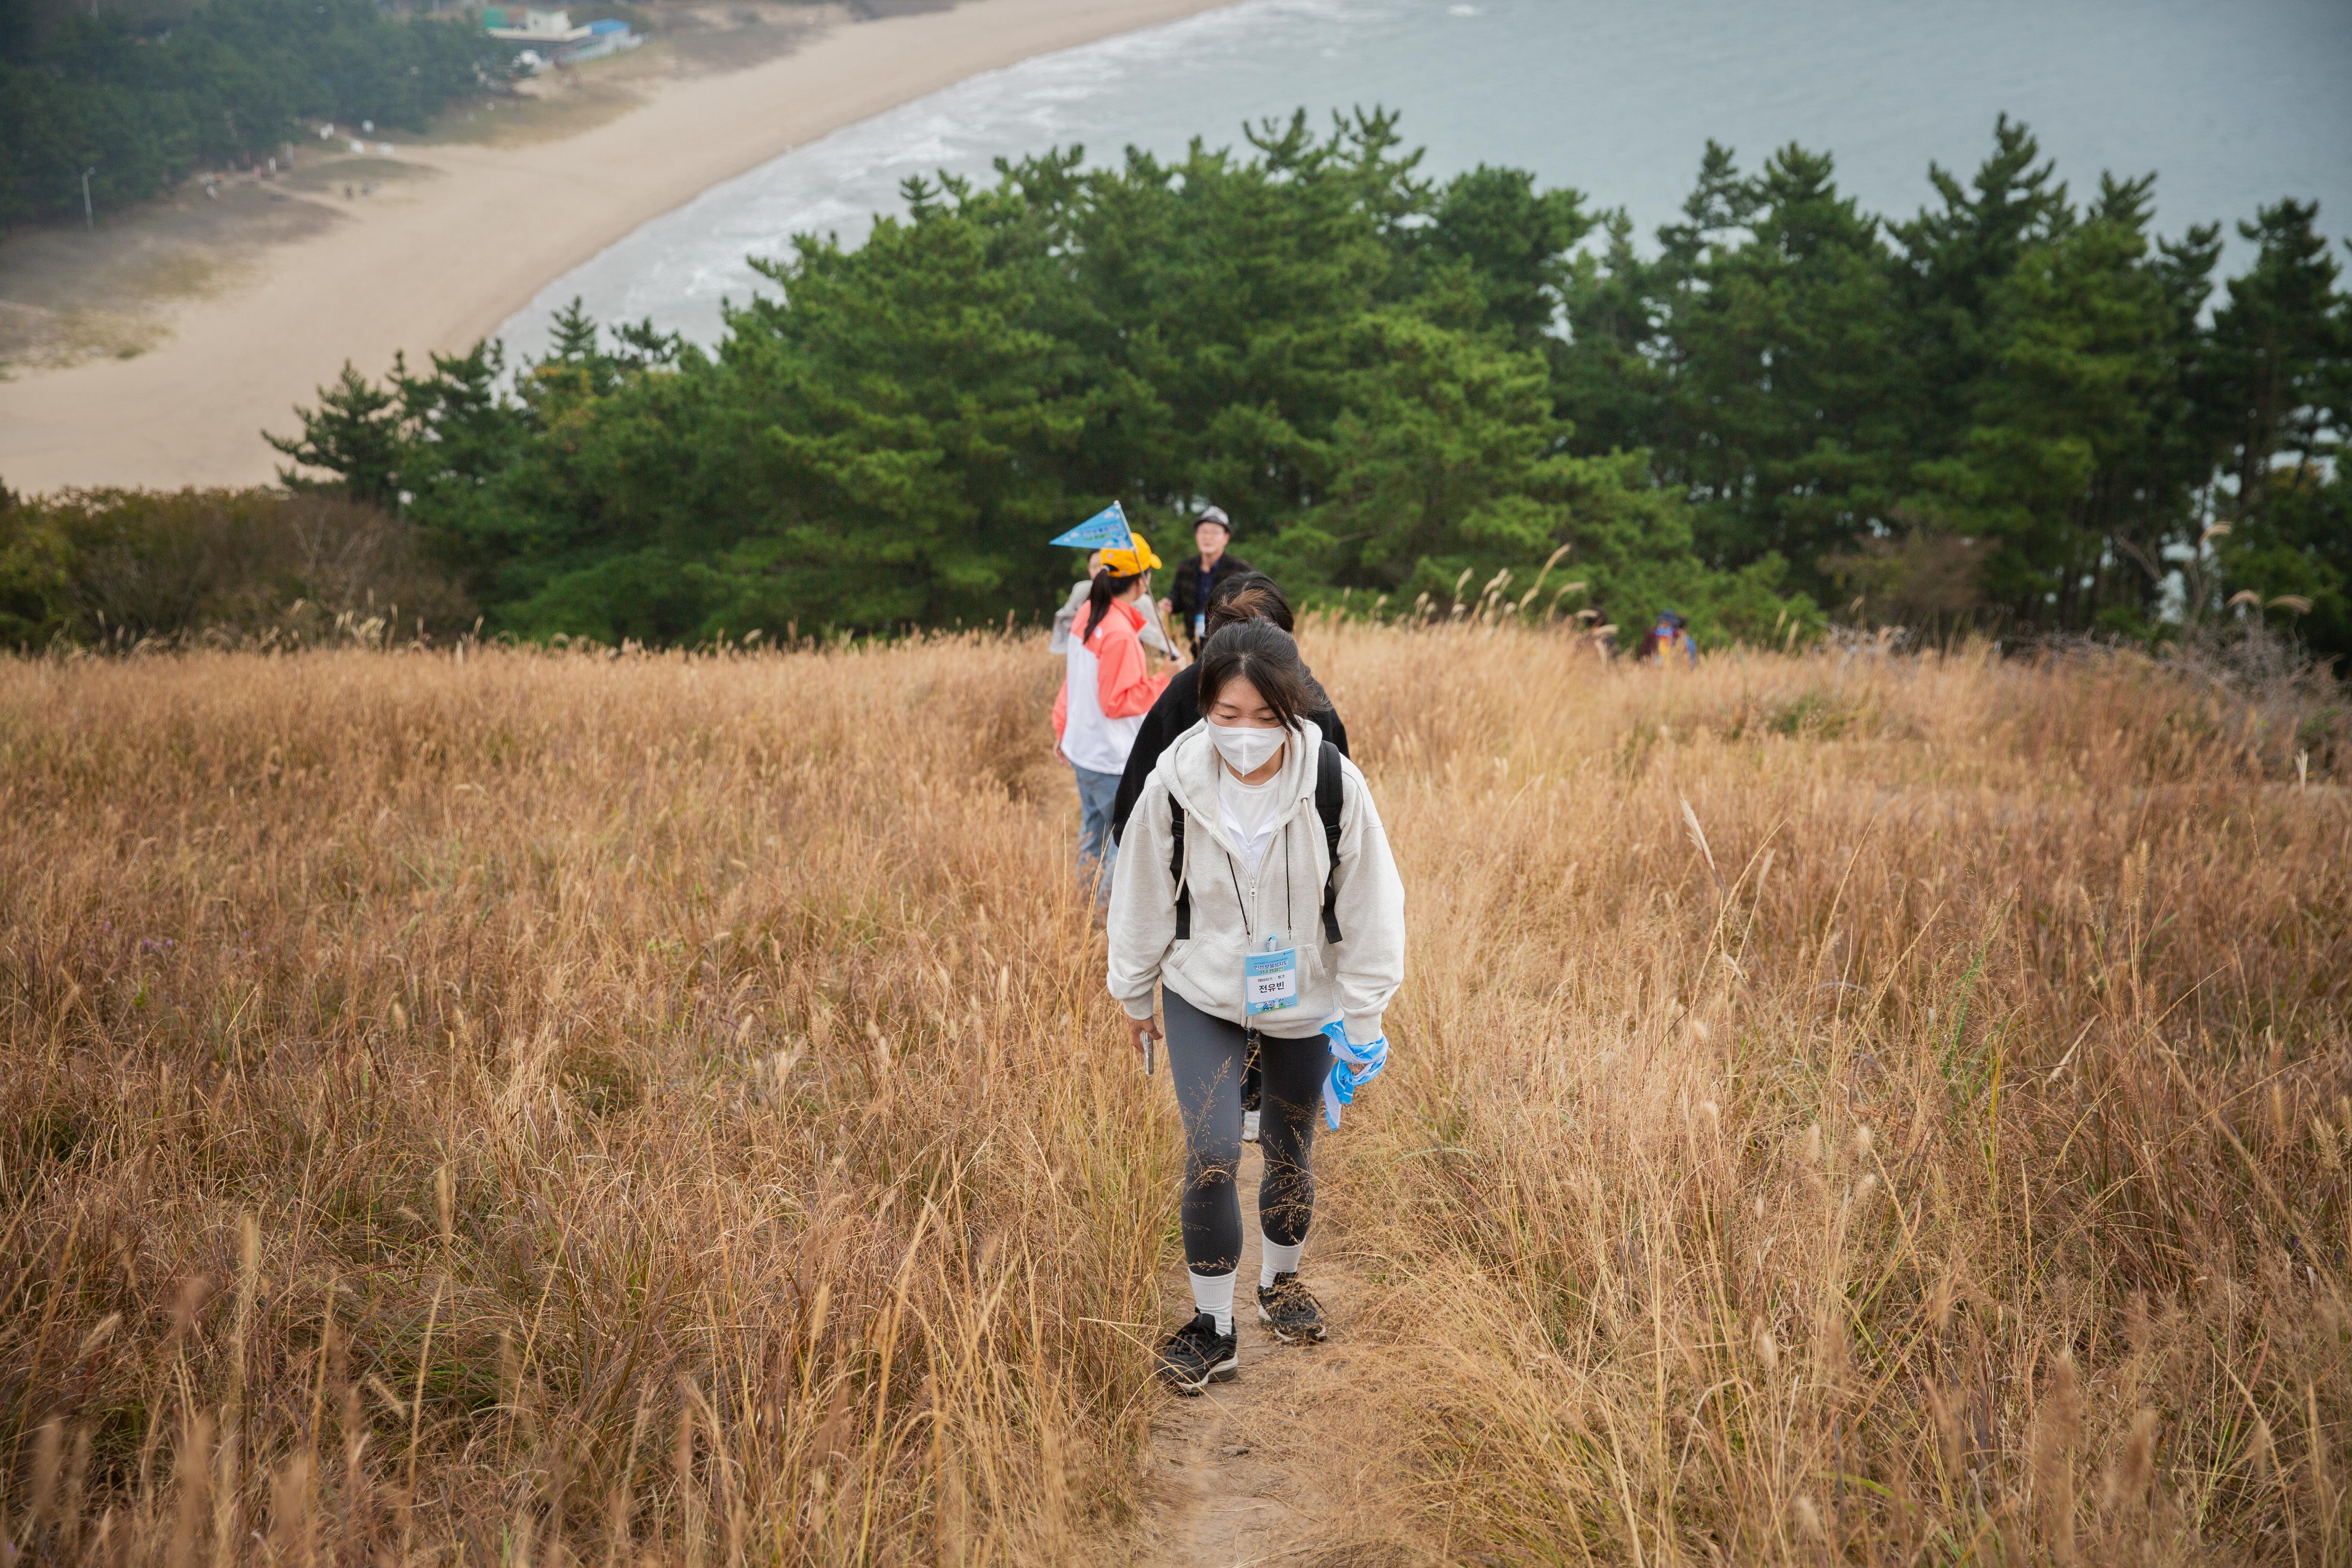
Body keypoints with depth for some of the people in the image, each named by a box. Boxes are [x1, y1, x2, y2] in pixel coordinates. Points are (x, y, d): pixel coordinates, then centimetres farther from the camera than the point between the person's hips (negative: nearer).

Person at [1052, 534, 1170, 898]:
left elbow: (1071, 681, 13)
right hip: (1114, 761, -10)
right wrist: (1164, 682, -17)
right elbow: (1117, 702, -21)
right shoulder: (1120, 634, -23)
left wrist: (1062, 729, 20)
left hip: (1083, 751, 10)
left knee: (1093, 838, 20)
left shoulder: (1088, 616, 5)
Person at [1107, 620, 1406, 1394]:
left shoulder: (1334, 785, -21)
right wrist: (1136, 998, 8)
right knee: (1211, 1156, -12)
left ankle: (1280, 1281, 43)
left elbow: (1369, 905, -9)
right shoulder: (1174, 785, -18)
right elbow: (1142, 896, -2)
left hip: (1304, 1000, 1)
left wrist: (1364, 1017, -4)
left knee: (1292, 1155, 16)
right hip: (1203, 995, -1)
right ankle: (1212, 1327, 5)